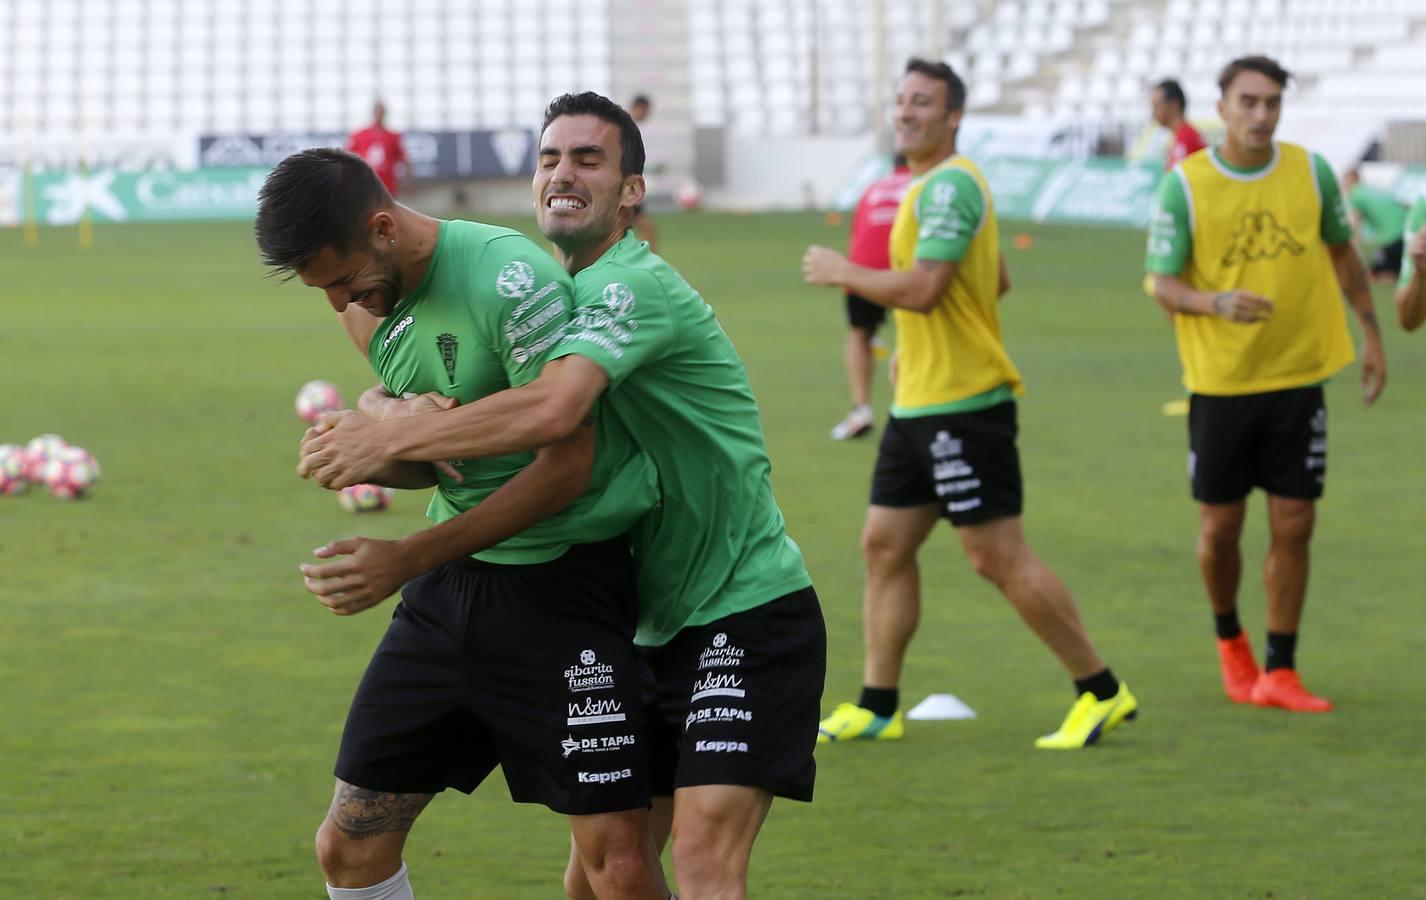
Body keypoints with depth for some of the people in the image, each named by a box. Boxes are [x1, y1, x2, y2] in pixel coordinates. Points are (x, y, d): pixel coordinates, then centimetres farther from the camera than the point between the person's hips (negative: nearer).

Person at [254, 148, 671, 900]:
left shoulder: (507, 278, -21)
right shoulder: (369, 310, 5)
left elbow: (566, 464, -21)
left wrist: (409, 558, -20)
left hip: (560, 578, -7)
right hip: (450, 583, 8)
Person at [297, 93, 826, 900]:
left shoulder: (638, 285, -16)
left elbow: (552, 410, -34)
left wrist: (392, 439, -29)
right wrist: (391, 410, -12)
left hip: (748, 614, -9)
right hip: (655, 626, 9)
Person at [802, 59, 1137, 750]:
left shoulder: (949, 185, -16)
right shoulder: (930, 186, 16)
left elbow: (922, 288, -26)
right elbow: (998, 278, 27)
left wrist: (841, 272, -12)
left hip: (962, 404, -11)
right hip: (919, 401, 11)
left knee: (998, 557, -8)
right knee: (884, 544, 10)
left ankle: (1101, 692, 0)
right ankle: (876, 706, 14)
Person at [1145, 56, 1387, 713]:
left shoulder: (1311, 173, 0)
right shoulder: (1184, 185, -8)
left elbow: (1343, 253, 15)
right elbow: (1163, 284, -7)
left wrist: (1371, 332, 16)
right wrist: (1218, 302, -26)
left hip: (1299, 377, 2)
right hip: (1220, 382, -2)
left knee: (1293, 527, -1)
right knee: (1220, 528, 5)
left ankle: (1279, 672, 7)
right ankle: (1230, 640, 32)